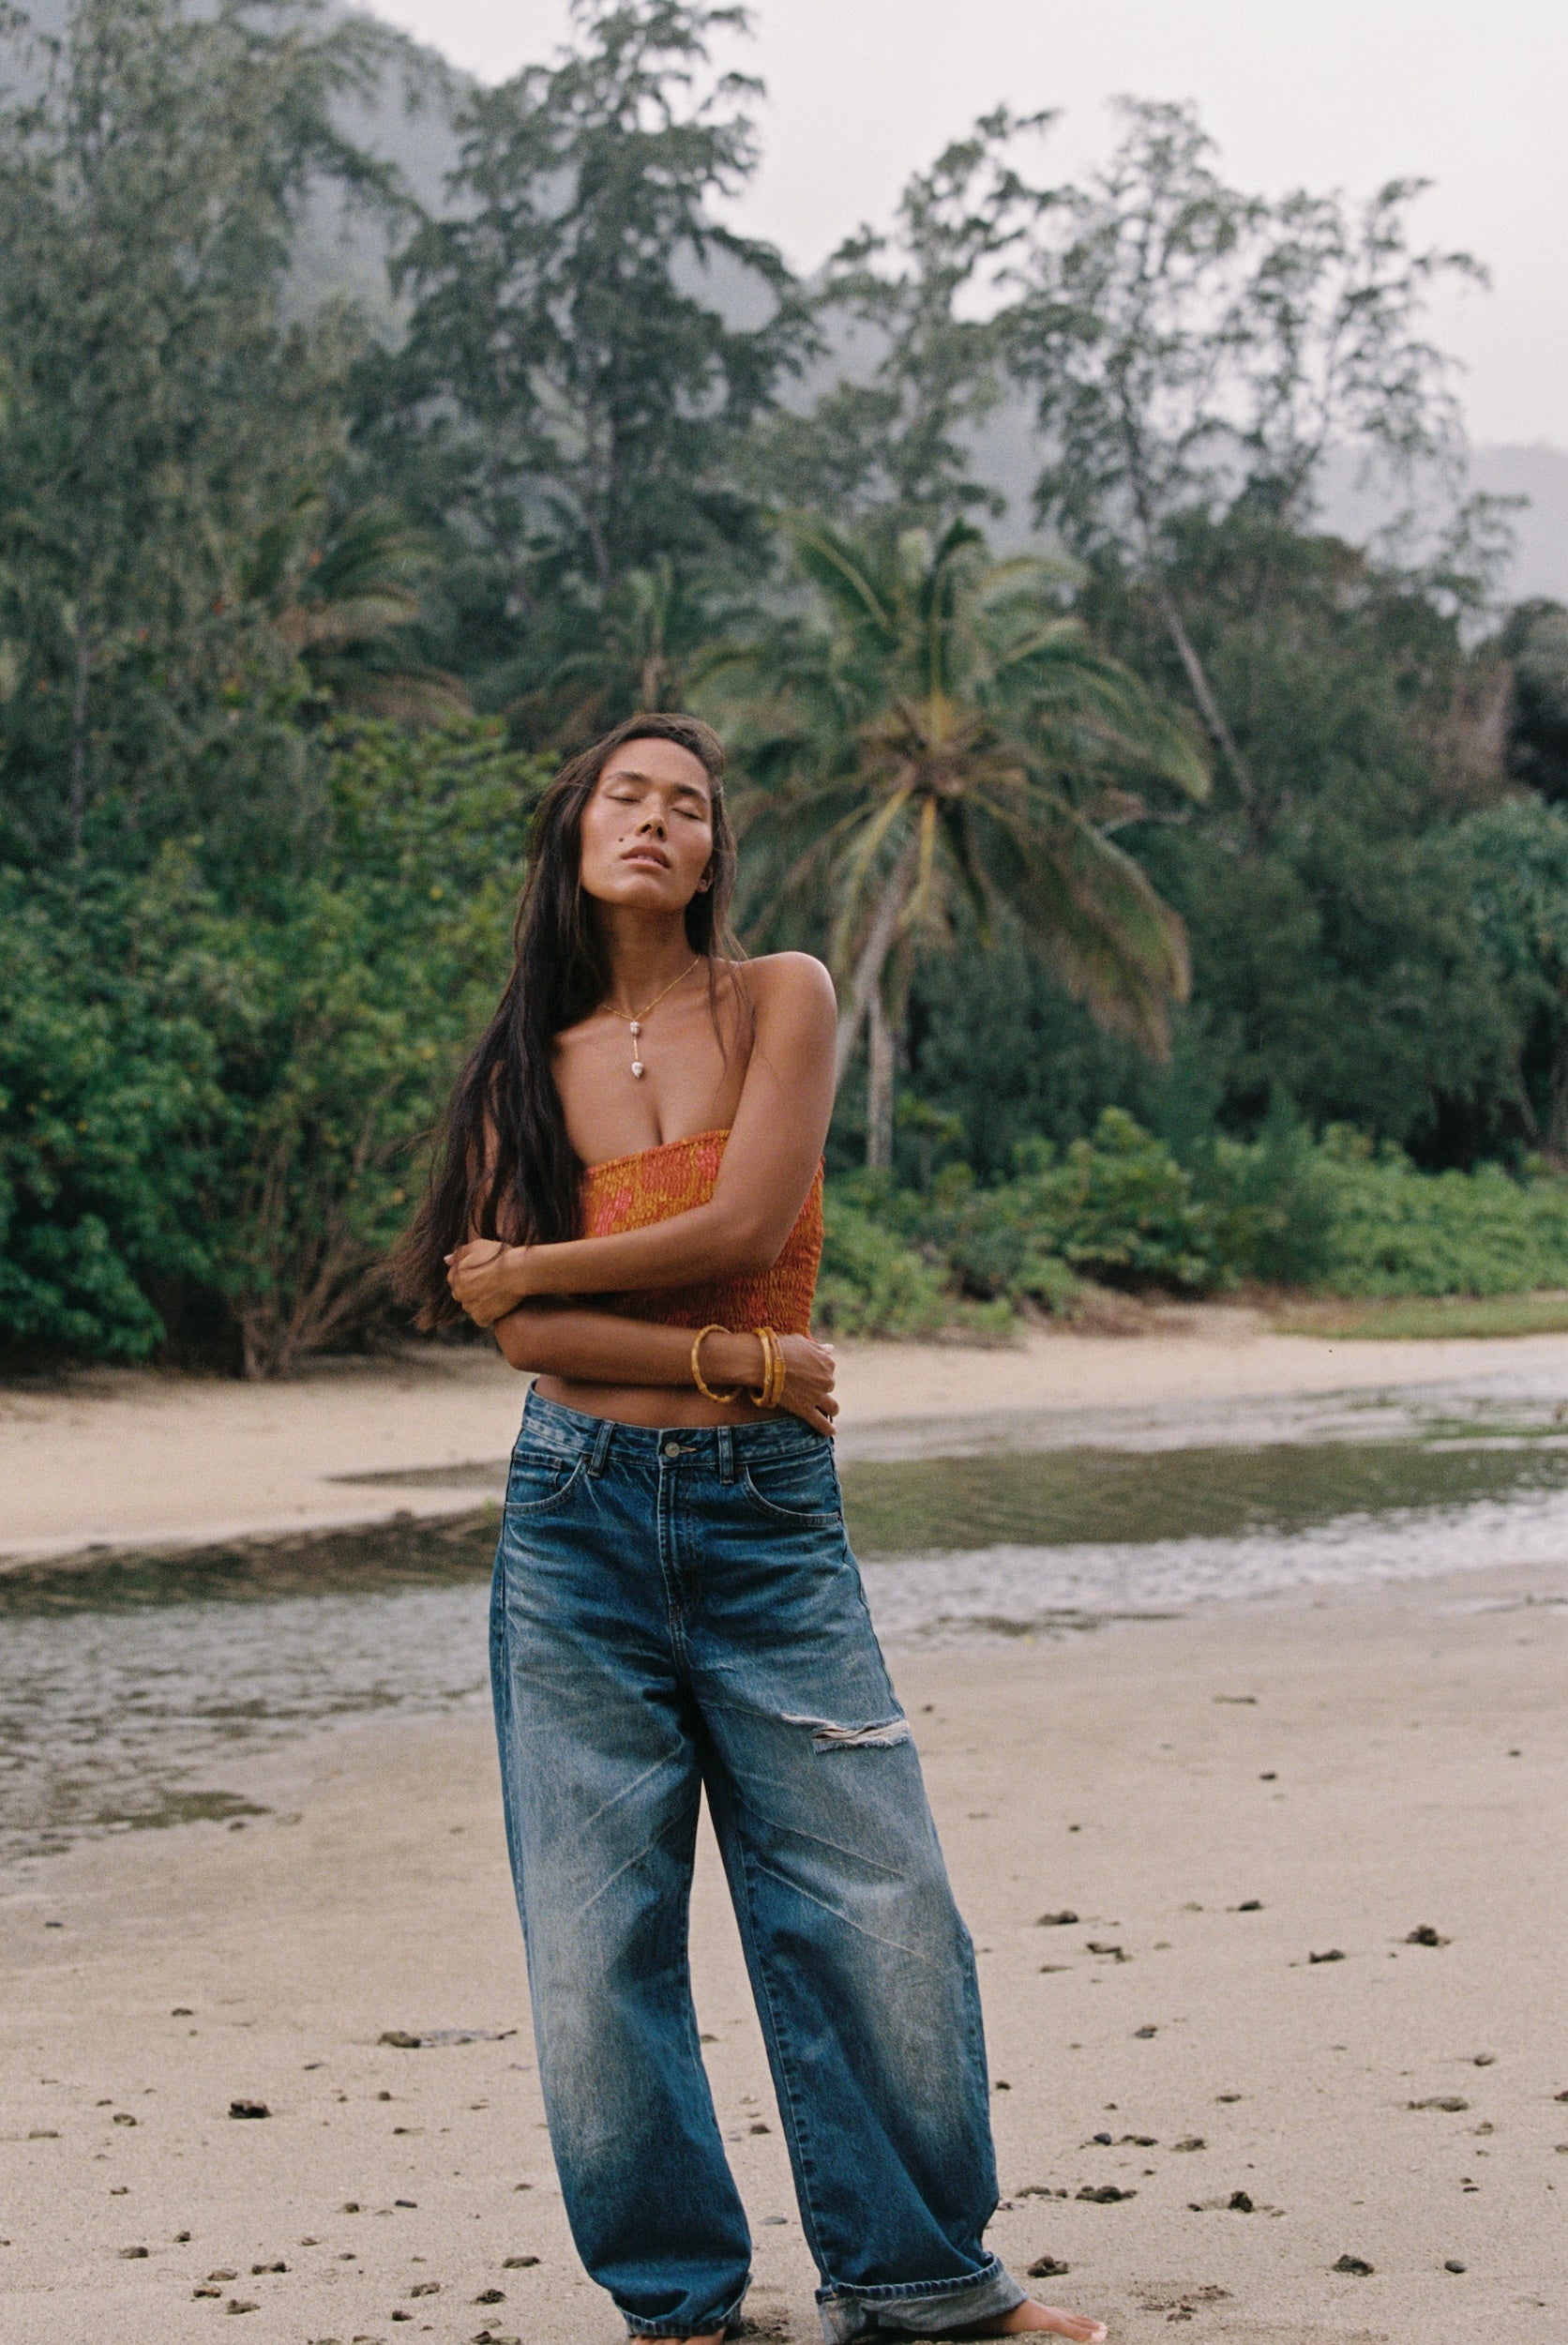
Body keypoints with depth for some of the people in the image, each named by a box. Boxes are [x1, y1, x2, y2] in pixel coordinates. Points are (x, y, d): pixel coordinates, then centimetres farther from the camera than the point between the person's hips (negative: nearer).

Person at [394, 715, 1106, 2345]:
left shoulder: (780, 999, 3)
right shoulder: (529, 1062, 8)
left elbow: (744, 1226, -11)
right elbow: (524, 1335, -2)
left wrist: (528, 1267, -1)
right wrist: (731, 1361, -12)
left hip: (767, 1512, -1)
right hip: (577, 1521, 2)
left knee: (881, 1911, -2)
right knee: (597, 1938, 3)